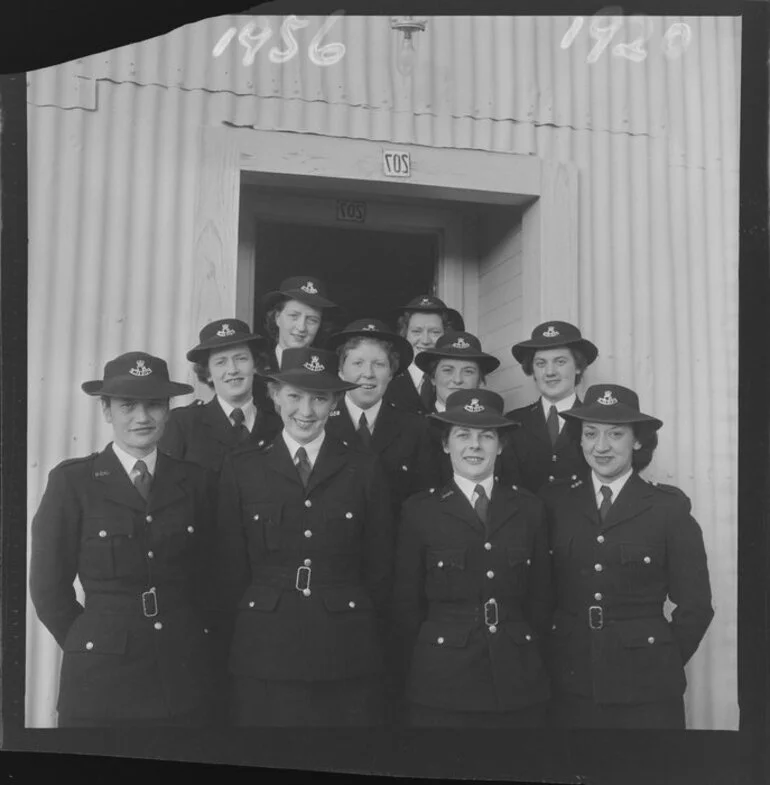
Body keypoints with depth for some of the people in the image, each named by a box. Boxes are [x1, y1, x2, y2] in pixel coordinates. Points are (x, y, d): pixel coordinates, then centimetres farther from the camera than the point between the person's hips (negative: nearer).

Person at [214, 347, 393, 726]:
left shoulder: (364, 469, 4)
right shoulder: (242, 468, 5)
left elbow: (379, 567, 7)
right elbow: (229, 568, 6)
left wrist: (369, 644, 6)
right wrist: (233, 644, 5)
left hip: (347, 656, 0)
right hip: (263, 656, 0)